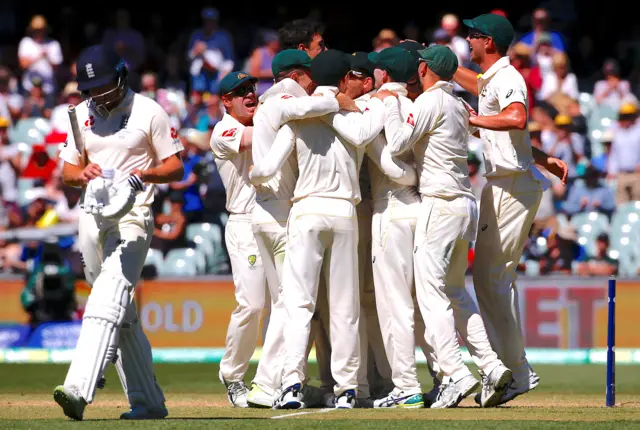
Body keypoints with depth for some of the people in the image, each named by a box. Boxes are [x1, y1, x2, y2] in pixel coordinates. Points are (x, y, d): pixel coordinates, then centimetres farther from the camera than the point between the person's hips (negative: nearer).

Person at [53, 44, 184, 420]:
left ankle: (79, 390, -37)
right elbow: (67, 171, 16)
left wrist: (145, 173, -20)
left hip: (133, 216, -6)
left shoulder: (149, 112, -2)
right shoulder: (82, 115, 12)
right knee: (123, 315, 10)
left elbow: (176, 166, 0)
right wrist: (82, 172, -8)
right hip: (93, 217, 7)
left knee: (110, 296, -22)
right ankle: (149, 402, 16)